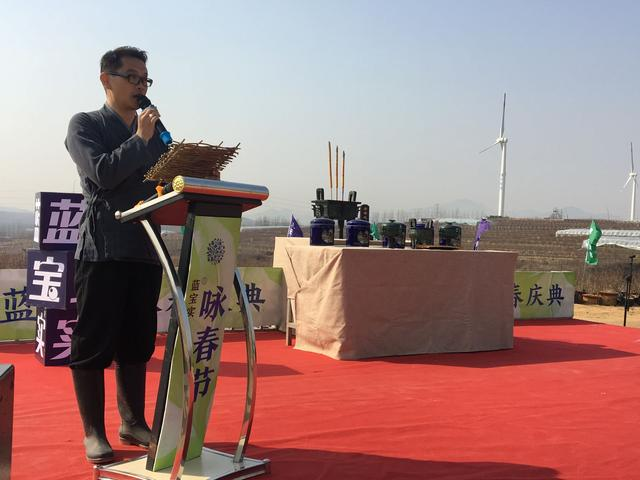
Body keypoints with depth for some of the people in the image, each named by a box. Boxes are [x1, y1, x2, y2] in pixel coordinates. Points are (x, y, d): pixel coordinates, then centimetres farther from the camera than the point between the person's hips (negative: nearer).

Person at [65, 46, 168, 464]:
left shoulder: (154, 130, 18)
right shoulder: (85, 125, 3)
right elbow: (103, 173, -13)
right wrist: (140, 140, -6)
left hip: (146, 249, 5)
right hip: (102, 250, -5)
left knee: (137, 343, 11)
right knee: (93, 343, -1)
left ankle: (134, 422, 23)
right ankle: (94, 432, 10)